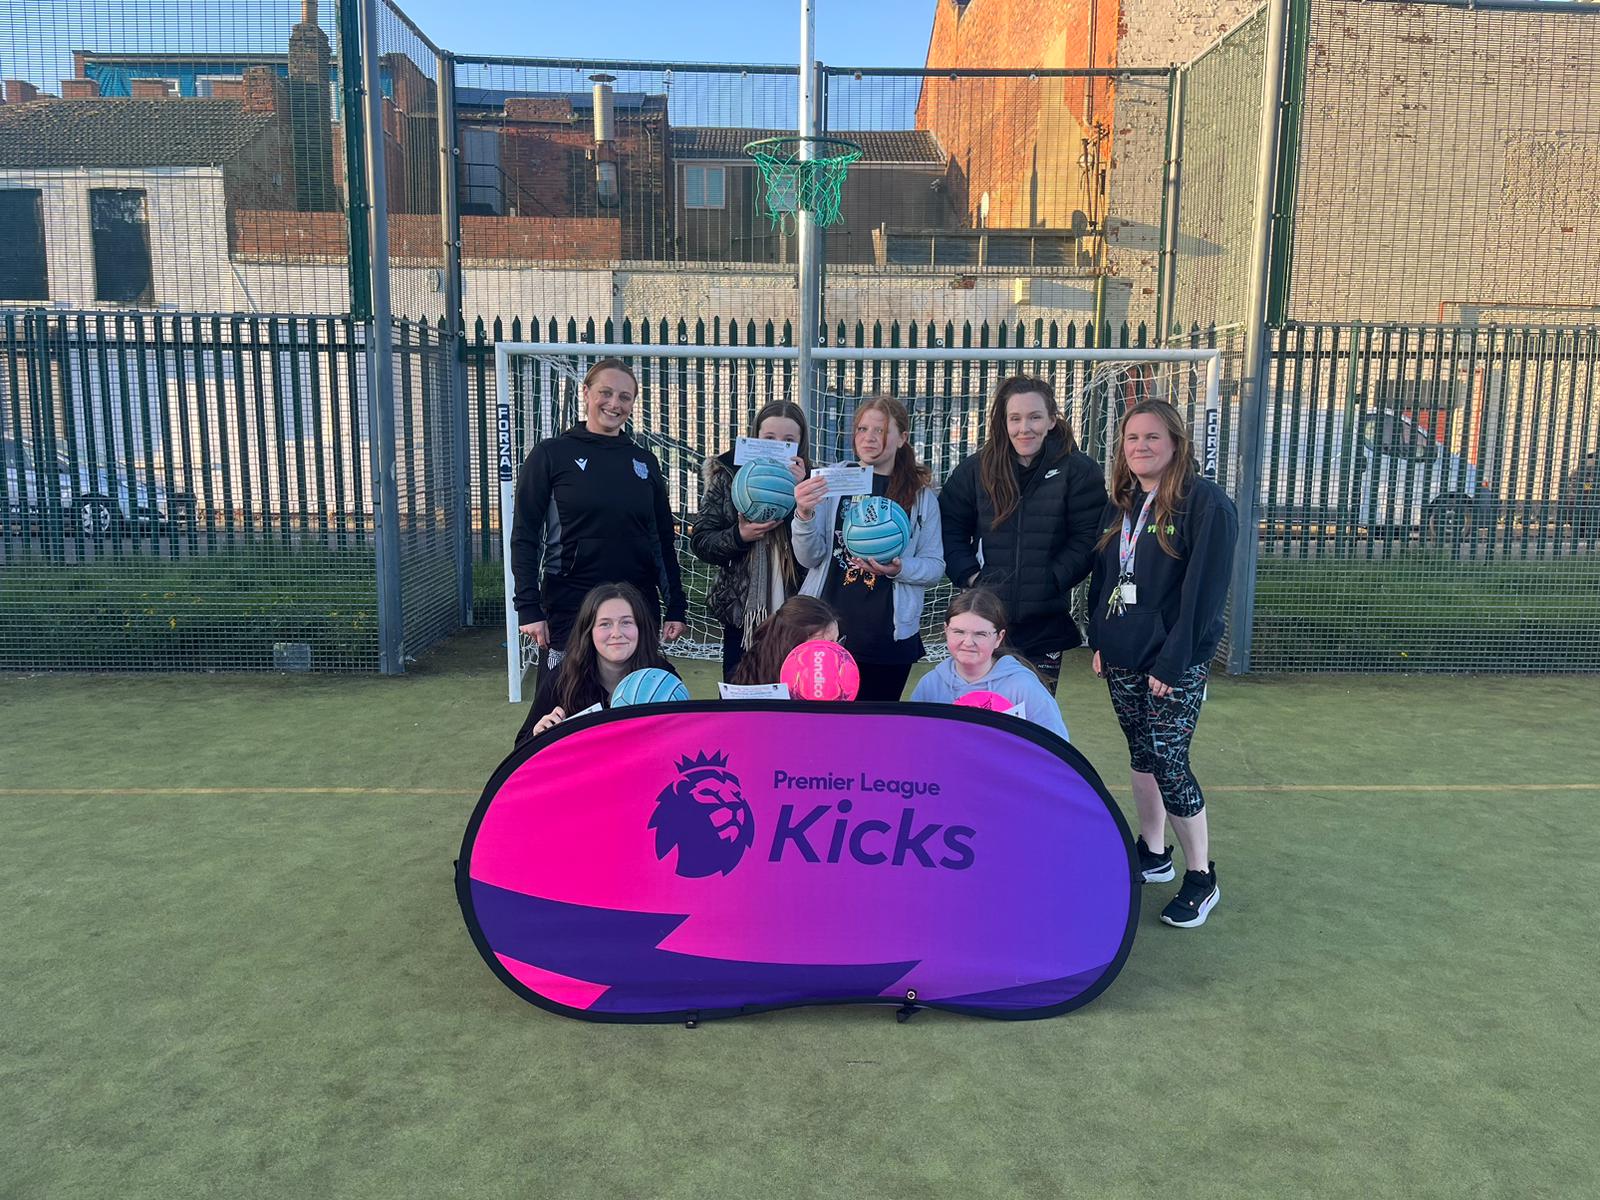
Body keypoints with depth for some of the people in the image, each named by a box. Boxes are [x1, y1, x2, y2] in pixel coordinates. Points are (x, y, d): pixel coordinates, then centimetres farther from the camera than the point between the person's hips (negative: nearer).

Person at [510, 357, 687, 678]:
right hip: (570, 610, -3)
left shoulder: (644, 461, 11)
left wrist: (676, 607, 7)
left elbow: (664, 538, 13)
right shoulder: (551, 454, 0)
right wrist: (529, 607, -11)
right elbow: (524, 537, -3)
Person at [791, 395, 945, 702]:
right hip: (827, 627, 0)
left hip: (888, 636, 0)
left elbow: (935, 567, 4)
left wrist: (898, 569, -15)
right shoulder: (833, 482, 1)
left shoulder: (921, 496, 4)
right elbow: (810, 558, -2)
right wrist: (804, 515, -20)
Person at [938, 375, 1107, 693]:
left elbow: (1087, 539, -4)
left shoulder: (1078, 470, -2)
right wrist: (970, 576, -5)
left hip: (1045, 625, -1)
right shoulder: (975, 469, 4)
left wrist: (1048, 582, -13)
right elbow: (950, 528, 8)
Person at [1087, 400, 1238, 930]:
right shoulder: (1121, 504, 11)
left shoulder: (1205, 502, -12)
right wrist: (1099, 639, 7)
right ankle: (1152, 853, 31)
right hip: (1122, 660, 7)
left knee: (1168, 764, -5)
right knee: (1141, 755, 15)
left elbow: (1204, 589, -17)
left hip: (1174, 665, -7)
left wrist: (1172, 663, -18)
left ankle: (1201, 877, 12)